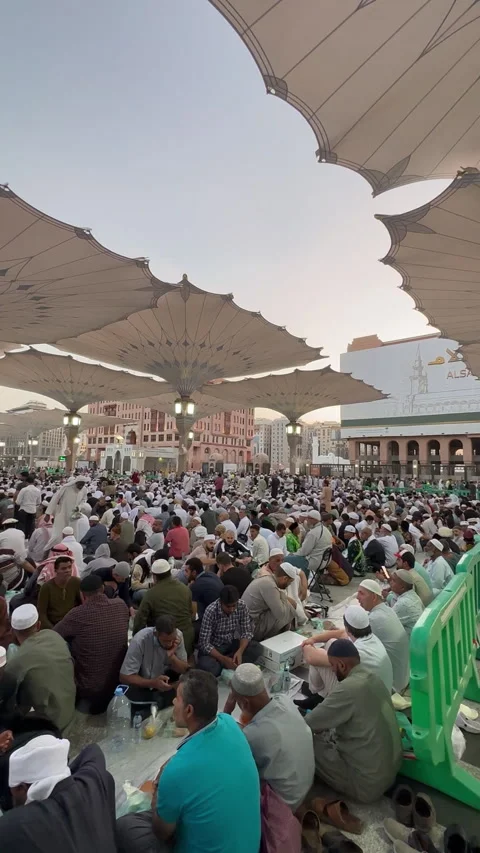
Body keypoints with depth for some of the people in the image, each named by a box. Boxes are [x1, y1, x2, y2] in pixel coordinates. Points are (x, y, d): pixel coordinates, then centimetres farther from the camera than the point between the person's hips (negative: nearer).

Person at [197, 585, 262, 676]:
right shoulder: (210, 611, -27)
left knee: (257, 648, -21)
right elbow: (204, 643, -25)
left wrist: (240, 651, -26)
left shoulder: (242, 606, -16)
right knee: (207, 666, -36)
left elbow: (247, 632, -8)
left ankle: (220, 663, -15)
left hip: (232, 643, 4)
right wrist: (224, 659, -33)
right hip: (213, 647, -4)